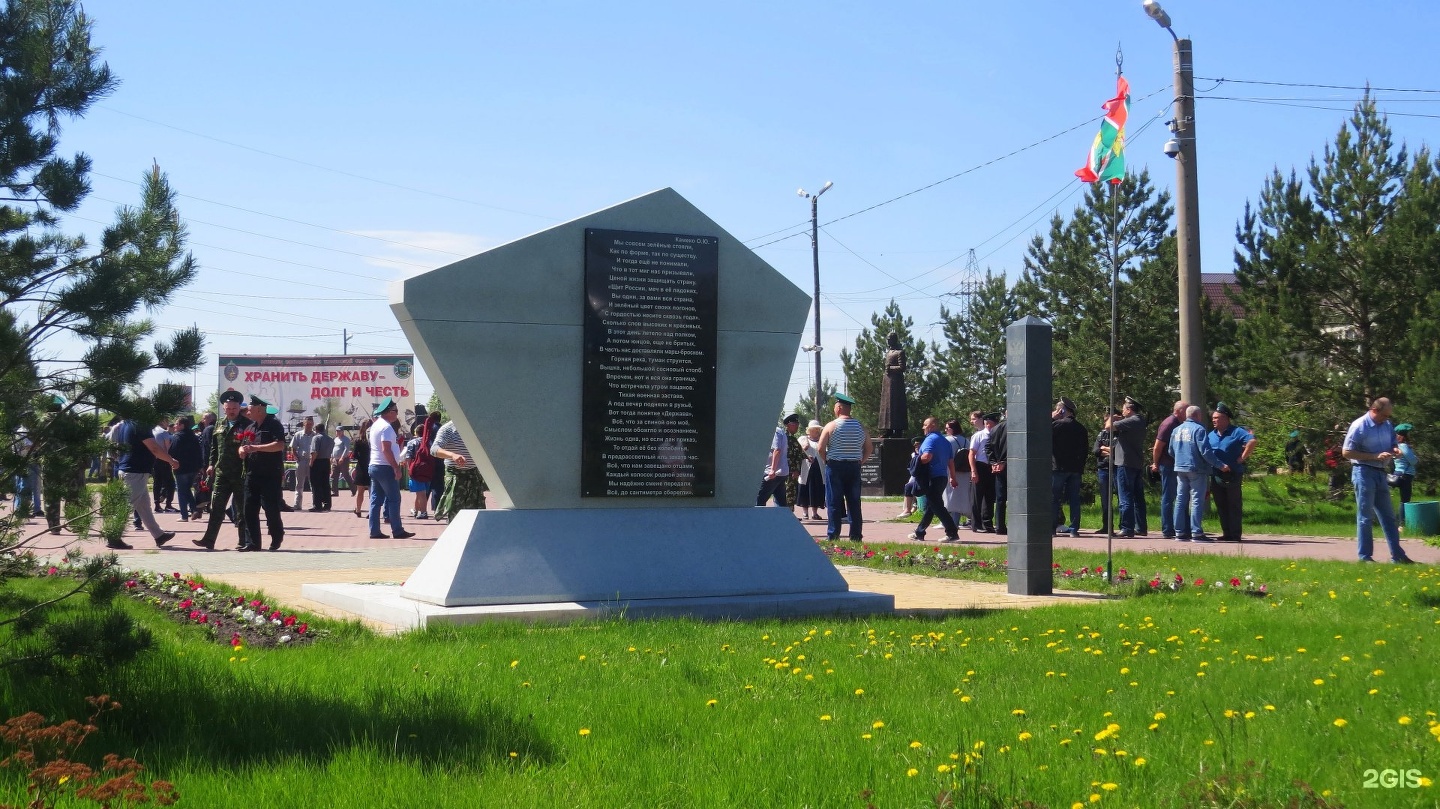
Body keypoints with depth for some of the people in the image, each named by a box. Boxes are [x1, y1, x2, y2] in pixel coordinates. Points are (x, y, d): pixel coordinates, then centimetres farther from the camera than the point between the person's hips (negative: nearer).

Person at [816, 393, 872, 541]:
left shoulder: (831, 426, -7)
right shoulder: (860, 427, 5)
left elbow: (820, 449, -12)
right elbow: (869, 448, 8)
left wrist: (826, 462, 3)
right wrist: (860, 461, 11)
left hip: (835, 467, -3)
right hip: (854, 468, 3)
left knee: (834, 503, 1)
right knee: (854, 503, 8)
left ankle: (833, 536, -1)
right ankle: (856, 536, 8)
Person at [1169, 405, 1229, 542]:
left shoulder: (1176, 430, 10)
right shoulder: (1198, 429, -11)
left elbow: (1170, 451, 16)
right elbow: (1205, 451, -17)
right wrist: (1220, 465, -13)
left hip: (1180, 469, 7)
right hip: (1196, 469, -7)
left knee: (1181, 500, 9)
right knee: (1197, 500, -4)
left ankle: (1180, 532, 10)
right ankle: (1196, 532, -8)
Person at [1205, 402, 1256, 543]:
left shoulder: (1236, 432, -7)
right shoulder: (1211, 435, 12)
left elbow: (1252, 441, -21)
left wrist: (1243, 457, -20)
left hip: (1232, 476, -6)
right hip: (1216, 476, 6)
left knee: (1234, 506, -1)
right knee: (1221, 506, 9)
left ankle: (1235, 534, 1)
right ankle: (1227, 533, 16)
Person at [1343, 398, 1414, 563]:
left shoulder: (1387, 425, 8)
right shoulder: (1359, 426, -13)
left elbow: (1393, 443, 23)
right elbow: (1347, 452, -15)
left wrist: (1394, 450, -4)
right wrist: (1375, 456, -20)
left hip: (1380, 473, 7)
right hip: (1364, 472, -7)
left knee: (1388, 516, 10)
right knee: (1365, 517, -2)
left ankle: (1397, 555, 14)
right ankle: (1365, 556, 4)